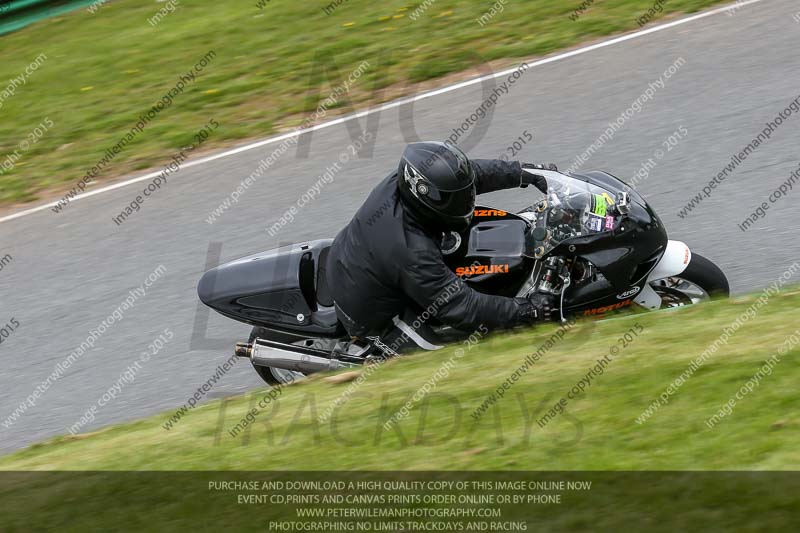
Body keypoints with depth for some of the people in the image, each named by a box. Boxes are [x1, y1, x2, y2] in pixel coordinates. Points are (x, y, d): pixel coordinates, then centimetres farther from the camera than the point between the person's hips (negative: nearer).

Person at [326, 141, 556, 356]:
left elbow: (476, 172, -3)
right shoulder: (414, 253, -39)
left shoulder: (400, 181, -19)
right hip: (370, 313, -8)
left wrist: (525, 173, -1)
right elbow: (462, 308, -29)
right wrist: (527, 310, -24)